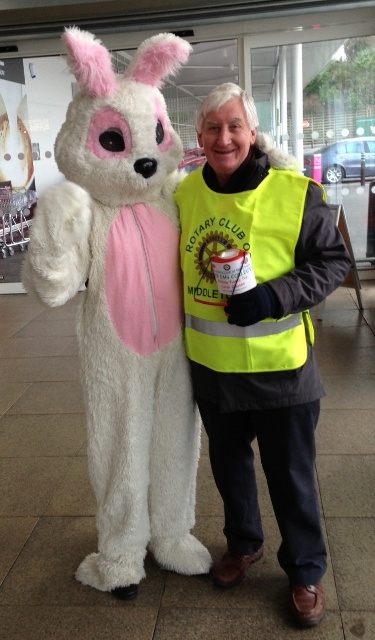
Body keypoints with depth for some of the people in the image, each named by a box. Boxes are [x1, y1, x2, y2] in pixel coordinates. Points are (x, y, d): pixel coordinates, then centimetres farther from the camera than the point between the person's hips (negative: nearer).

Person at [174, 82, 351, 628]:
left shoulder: (296, 192, -13)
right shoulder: (185, 193, -1)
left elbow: (334, 262, -8)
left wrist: (275, 296, -23)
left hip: (279, 367, -4)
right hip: (210, 365, 4)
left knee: (290, 473, 11)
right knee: (228, 461, 22)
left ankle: (306, 571, 34)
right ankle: (244, 543, 48)